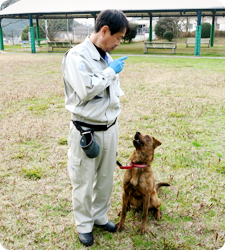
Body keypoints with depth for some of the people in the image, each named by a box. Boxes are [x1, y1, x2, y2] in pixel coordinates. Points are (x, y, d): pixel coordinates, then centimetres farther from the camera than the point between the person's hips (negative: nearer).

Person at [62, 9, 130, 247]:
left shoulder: (107, 57, 9)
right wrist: (110, 71, -15)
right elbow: (86, 90, -27)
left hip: (110, 128, 7)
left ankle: (100, 216, 39)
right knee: (84, 182, 10)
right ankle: (84, 225, 29)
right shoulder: (77, 56, -14)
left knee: (106, 178, 18)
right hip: (86, 132, -7)